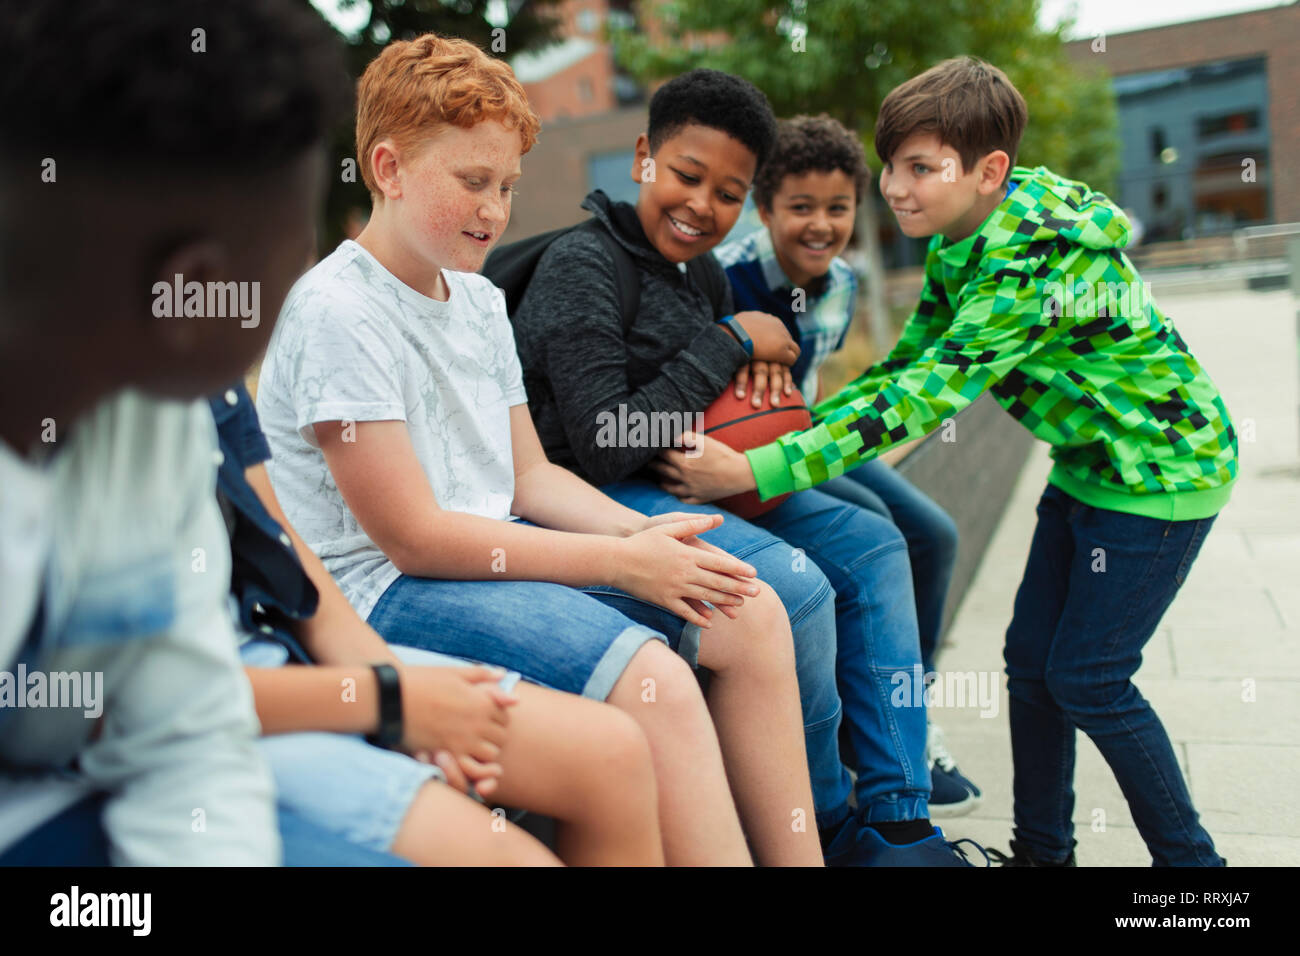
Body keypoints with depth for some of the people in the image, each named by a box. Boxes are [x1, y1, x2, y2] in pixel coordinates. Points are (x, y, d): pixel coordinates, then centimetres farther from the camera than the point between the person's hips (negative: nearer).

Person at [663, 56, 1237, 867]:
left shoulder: (1039, 255, -32)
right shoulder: (958, 240, -4)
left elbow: (927, 396, -37)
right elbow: (906, 363, 2)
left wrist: (761, 471, -40)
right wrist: (798, 425, -12)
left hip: (1162, 464, -8)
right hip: (1089, 461, 9)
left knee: (1088, 680, -3)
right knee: (1032, 660, 10)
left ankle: (1190, 859, 17)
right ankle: (1043, 850, 25)